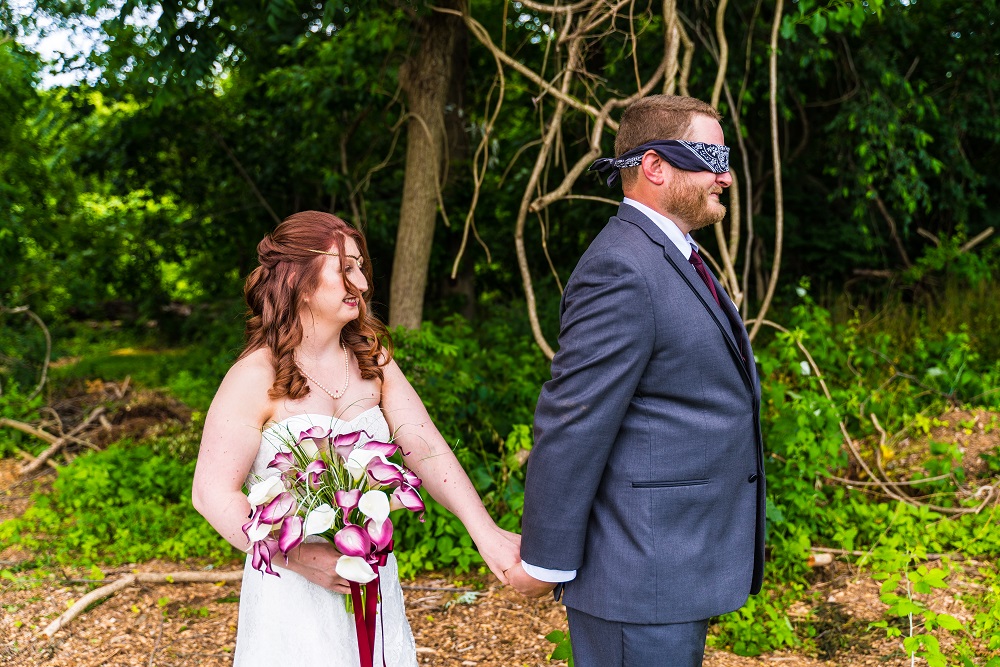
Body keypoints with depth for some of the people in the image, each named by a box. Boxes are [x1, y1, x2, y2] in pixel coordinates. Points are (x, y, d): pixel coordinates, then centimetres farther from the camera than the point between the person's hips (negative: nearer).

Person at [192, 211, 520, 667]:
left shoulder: (372, 360, 2)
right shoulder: (256, 377, -13)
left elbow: (426, 448, -8)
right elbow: (213, 493, -15)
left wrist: (484, 530, -21)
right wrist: (301, 557, -24)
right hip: (293, 590, -5)